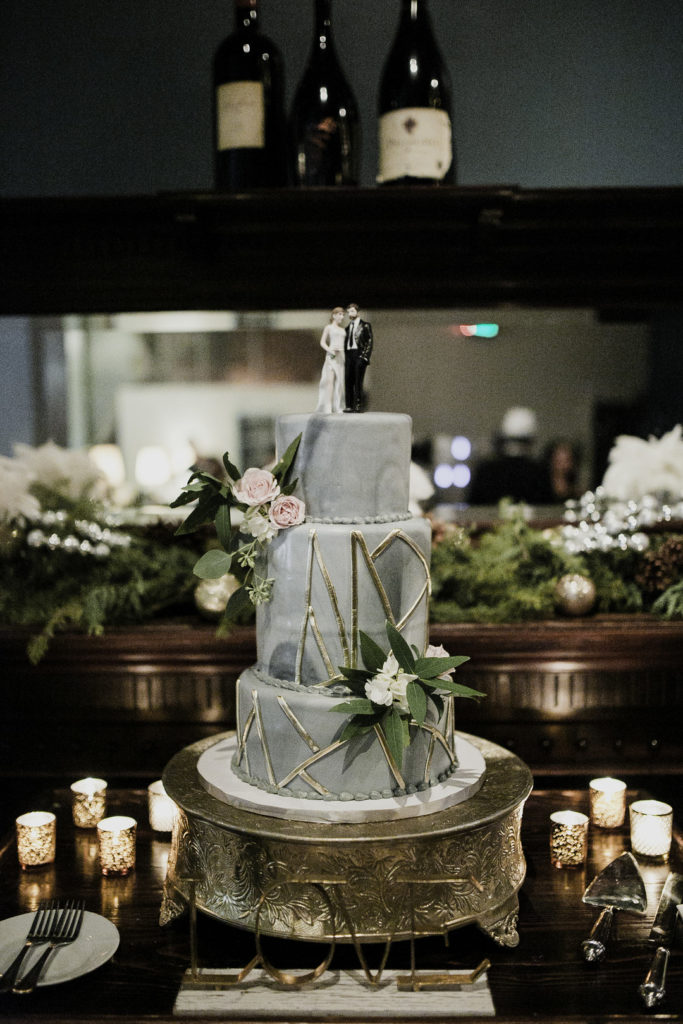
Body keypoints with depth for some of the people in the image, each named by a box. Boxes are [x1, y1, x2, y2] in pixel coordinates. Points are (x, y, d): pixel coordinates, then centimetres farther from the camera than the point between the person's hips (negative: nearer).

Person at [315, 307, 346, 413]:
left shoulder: (343, 329, 20)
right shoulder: (328, 327, 6)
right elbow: (322, 342, 0)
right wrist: (330, 351, -17)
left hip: (342, 356, 5)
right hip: (332, 356, -5)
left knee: (340, 381, 1)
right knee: (330, 380, -15)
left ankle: (338, 407, 2)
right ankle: (327, 407, -19)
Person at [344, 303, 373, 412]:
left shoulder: (365, 325, 3)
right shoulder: (348, 327, 19)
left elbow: (369, 342, -3)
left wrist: (364, 357, -12)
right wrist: (345, 356, 7)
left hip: (359, 355, -5)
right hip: (349, 355, 5)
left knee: (358, 381, -8)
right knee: (348, 381, 0)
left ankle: (358, 405, -7)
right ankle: (349, 405, 2)